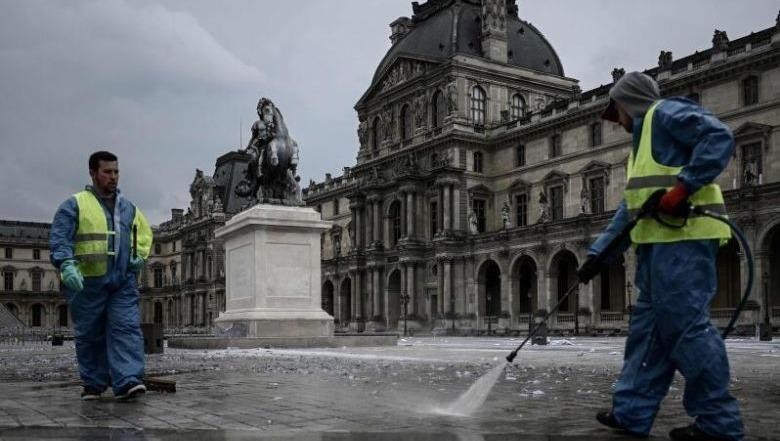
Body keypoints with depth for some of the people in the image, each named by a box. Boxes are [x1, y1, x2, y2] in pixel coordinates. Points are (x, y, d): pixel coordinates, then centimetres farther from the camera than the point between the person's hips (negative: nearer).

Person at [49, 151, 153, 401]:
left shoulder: (128, 209, 16)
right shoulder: (75, 205, 2)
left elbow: (145, 234, 29)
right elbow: (59, 238, -8)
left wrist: (140, 256, 11)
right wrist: (66, 265, -24)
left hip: (123, 281, 3)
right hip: (87, 282, -3)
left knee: (126, 329, -10)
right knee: (90, 335, 5)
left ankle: (127, 382, -14)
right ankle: (93, 384, 18)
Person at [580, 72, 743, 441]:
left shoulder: (666, 112, 1)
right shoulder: (643, 143, 30)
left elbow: (719, 138, -16)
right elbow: (629, 210, 28)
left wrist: (683, 186, -23)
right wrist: (597, 252, 23)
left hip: (684, 238, -10)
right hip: (657, 243, 10)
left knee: (686, 325, -9)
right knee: (648, 327, 9)